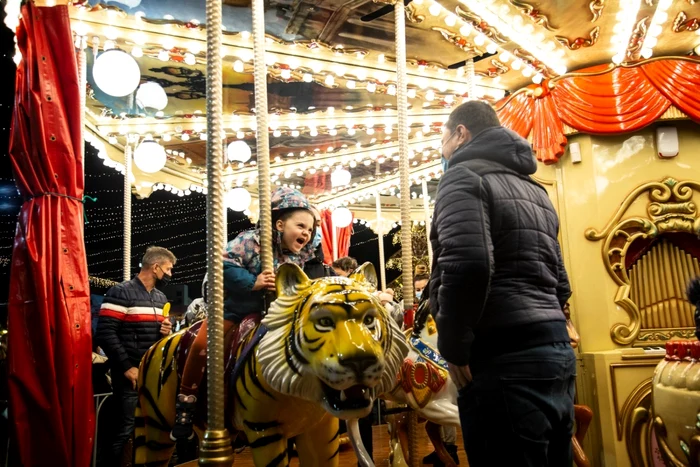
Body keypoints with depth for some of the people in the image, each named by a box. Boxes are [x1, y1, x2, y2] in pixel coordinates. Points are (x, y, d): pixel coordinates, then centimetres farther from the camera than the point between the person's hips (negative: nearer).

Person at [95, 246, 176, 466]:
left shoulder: (161, 298, 14)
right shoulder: (120, 293, -9)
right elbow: (105, 334, -16)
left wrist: (166, 330, 0)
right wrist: (127, 367, -17)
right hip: (130, 375, -7)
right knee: (129, 429, -4)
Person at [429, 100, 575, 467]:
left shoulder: (464, 176, -4)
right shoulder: (534, 189, 24)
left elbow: (468, 263, -22)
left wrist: (454, 347, -12)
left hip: (503, 358, -9)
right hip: (556, 350, 9)